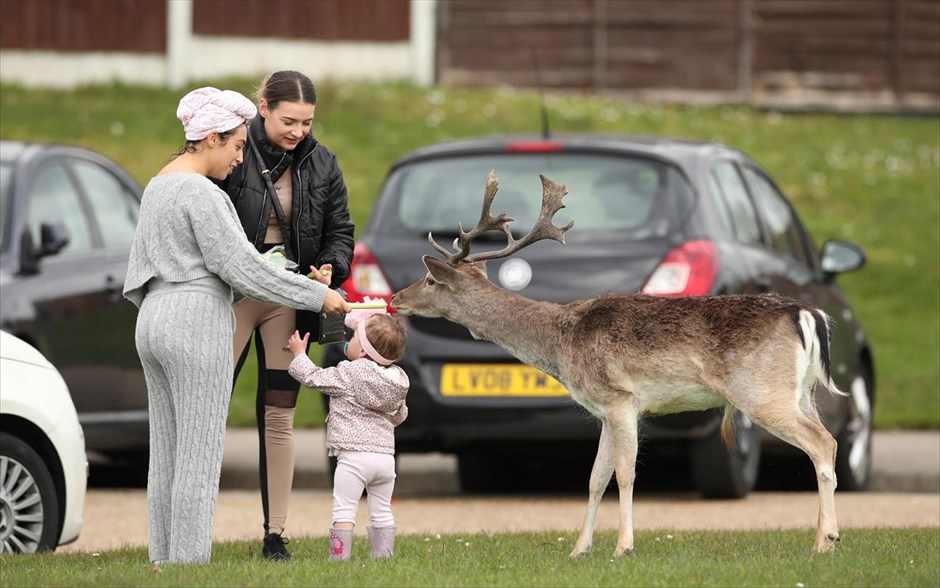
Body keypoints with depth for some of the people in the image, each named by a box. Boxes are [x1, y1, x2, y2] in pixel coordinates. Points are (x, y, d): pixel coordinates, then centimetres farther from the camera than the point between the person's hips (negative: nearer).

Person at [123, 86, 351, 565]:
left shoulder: (158, 186, 15)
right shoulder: (201, 193, -14)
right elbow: (241, 266, -16)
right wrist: (318, 295, -10)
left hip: (154, 321, 10)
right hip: (197, 326, -10)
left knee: (166, 456, 9)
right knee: (200, 459, -8)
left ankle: (163, 562, 9)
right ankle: (189, 565, -10)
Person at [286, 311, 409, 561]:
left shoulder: (349, 373, -9)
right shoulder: (397, 380, 10)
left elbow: (314, 378, -1)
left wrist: (299, 354, 17)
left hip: (353, 455, -6)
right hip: (385, 454, 6)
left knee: (344, 510, -7)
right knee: (382, 512, 12)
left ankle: (340, 558, -13)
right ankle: (383, 557, 11)